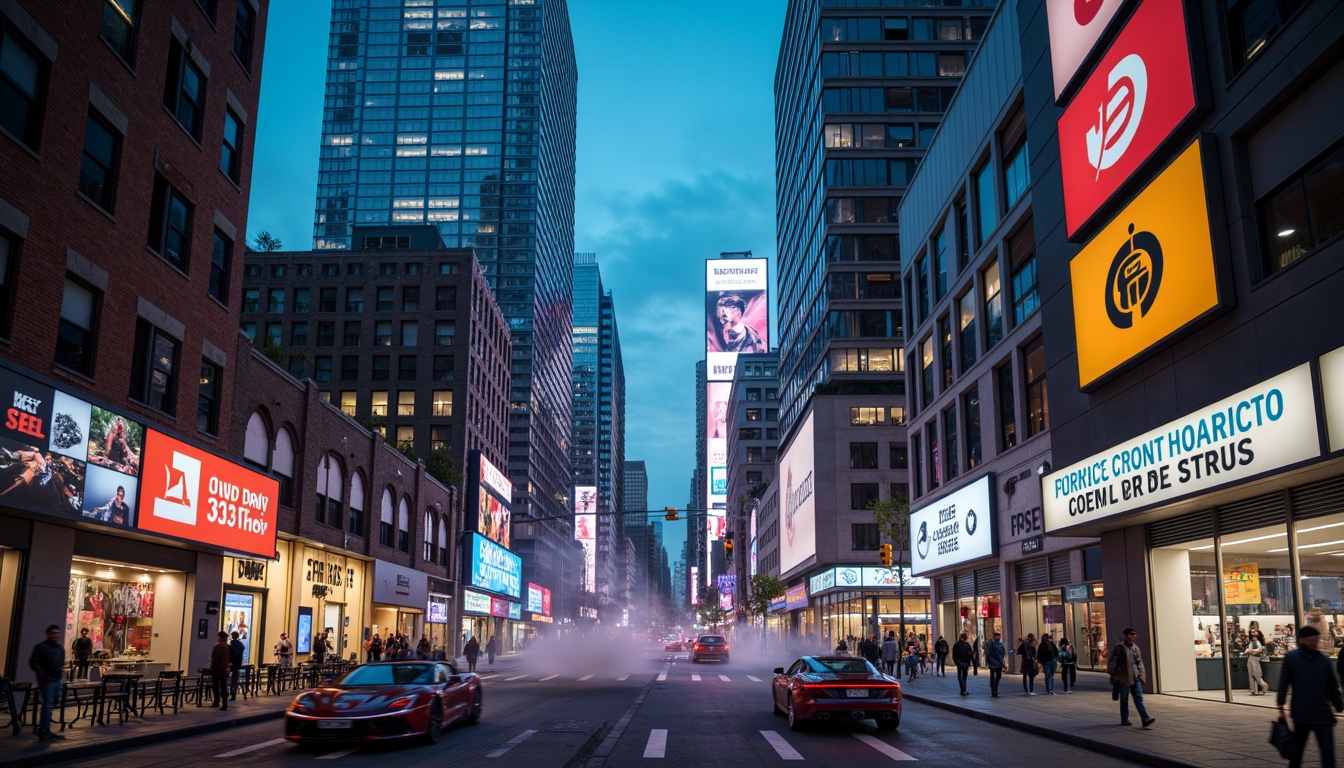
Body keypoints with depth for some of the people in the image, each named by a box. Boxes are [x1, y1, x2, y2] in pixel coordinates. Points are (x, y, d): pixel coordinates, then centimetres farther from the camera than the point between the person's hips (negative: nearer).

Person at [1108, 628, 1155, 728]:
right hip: (1124, 679, -4)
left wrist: (1141, 677, 9)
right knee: (1124, 700, 4)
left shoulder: (1136, 649, 13)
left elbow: (1140, 664, 18)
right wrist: (1114, 677, -6)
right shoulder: (1119, 648, -4)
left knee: (1139, 699, -5)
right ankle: (1124, 720, 15)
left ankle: (1145, 719, -13)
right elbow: (1112, 663, -4)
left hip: (1135, 679, 4)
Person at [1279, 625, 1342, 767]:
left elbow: (1333, 686, 11)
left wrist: (1339, 706, 8)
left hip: (1324, 715, 2)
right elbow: (1283, 684, -2)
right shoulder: (1291, 658, -3)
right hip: (1301, 714, -2)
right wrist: (1281, 707, -5)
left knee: (1328, 753, -4)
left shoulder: (1324, 659, 5)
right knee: (1297, 752, 12)